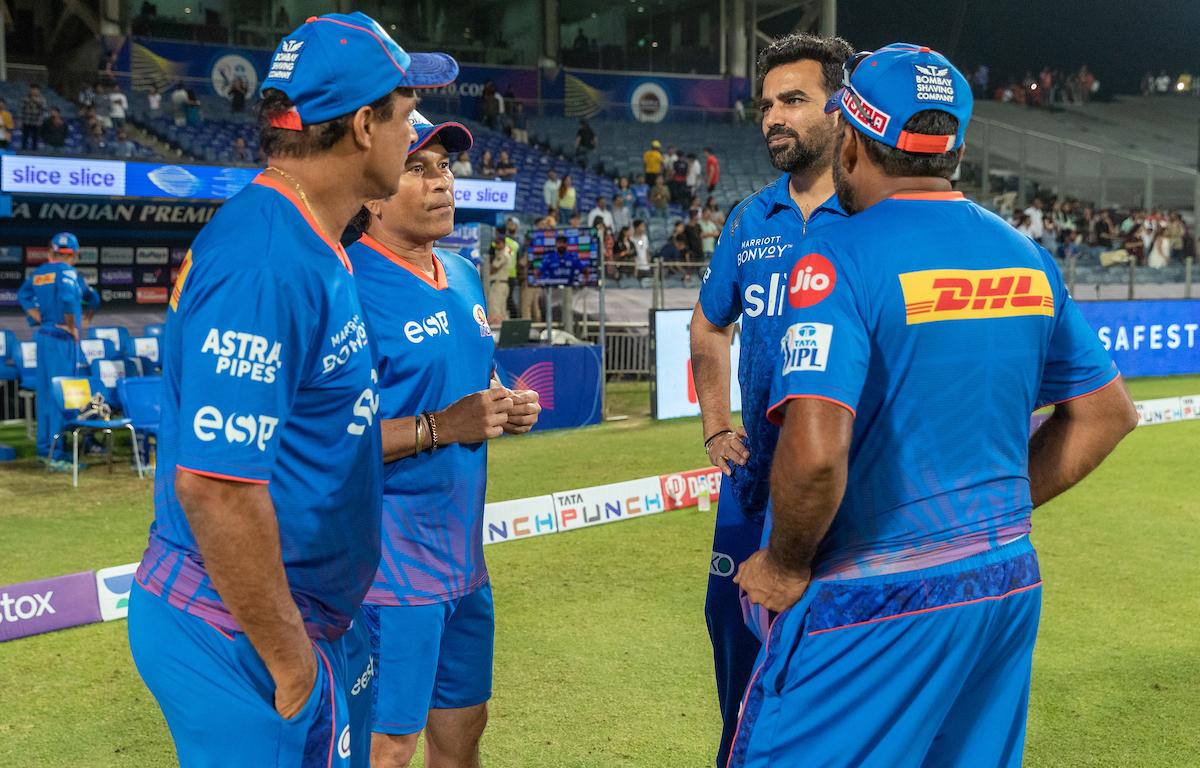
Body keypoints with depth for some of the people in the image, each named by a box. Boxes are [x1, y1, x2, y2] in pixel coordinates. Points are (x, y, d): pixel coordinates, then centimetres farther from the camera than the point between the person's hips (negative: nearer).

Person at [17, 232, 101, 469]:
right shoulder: (67, 272, -12)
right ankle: (57, 455, -6)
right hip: (62, 340, -8)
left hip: (43, 336, 8)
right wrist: (73, 327, -13)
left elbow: (22, 295, 16)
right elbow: (67, 299, -25)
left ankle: (44, 448, 24)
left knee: (45, 392, 15)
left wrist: (39, 319, 10)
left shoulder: (38, 273, 10)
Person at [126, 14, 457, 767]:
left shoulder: (312, 245, 7)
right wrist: (290, 663, -20)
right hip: (242, 637, -9)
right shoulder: (267, 265, -24)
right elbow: (215, 483, -28)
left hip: (313, 616, 9)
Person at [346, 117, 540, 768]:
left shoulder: (463, 276, 10)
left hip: (463, 556, 8)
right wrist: (439, 427, -25)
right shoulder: (350, 288, -17)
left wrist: (507, 408, 3)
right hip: (390, 563, -8)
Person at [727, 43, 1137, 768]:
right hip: (1009, 585, 7)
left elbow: (813, 450, -28)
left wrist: (788, 567, -11)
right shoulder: (1028, 256, 5)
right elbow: (1108, 413, 14)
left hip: (877, 598, -7)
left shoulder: (839, 259, -16)